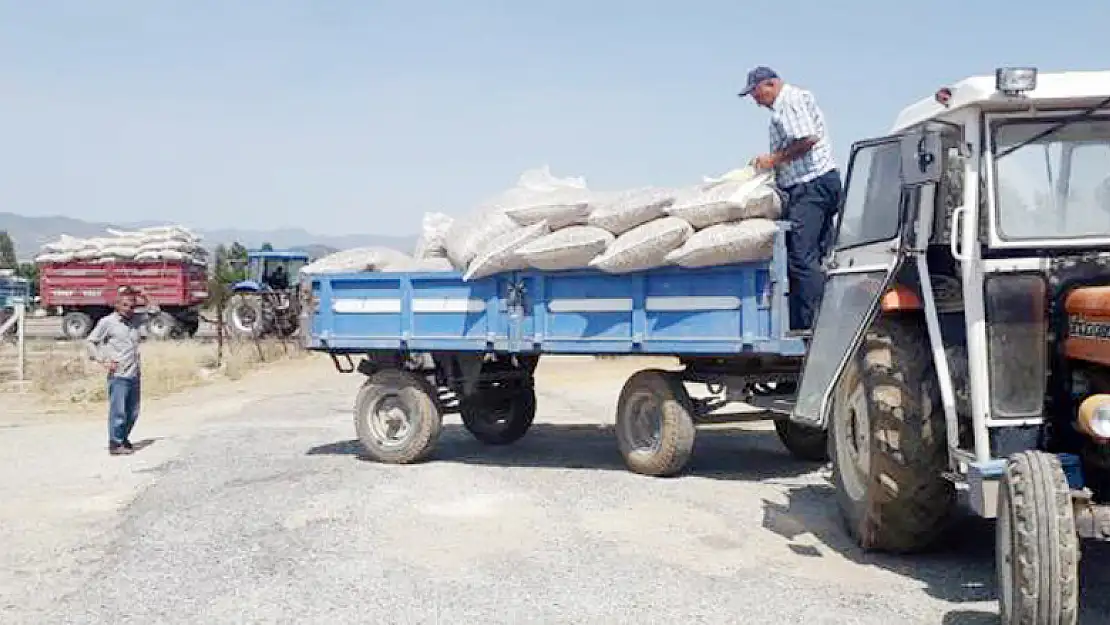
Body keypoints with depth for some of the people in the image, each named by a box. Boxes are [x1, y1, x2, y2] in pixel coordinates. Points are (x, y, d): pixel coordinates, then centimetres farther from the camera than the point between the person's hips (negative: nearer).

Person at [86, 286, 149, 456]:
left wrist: (144, 300, 9)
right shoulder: (107, 322, -4)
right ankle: (115, 444, 7)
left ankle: (124, 439, 30)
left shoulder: (135, 320, 11)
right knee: (118, 412, -3)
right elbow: (90, 341, -3)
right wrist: (102, 361, -11)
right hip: (118, 376, -6)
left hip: (135, 375, 6)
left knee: (132, 413, 14)